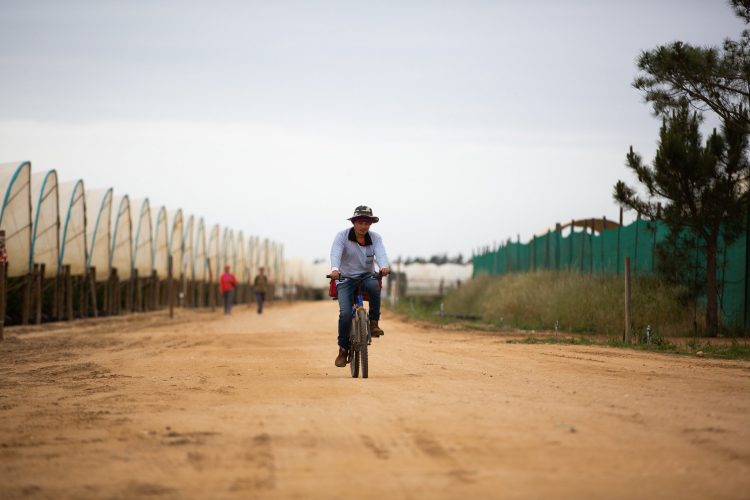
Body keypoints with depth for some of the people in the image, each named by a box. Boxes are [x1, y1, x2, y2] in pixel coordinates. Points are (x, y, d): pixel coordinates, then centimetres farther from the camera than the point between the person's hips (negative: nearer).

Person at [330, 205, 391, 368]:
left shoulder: (375, 238, -1)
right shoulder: (342, 236, -7)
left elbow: (380, 253, -20)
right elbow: (335, 253, -25)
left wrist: (384, 266, -44)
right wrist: (335, 269, -47)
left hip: (367, 277, 2)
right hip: (345, 280, -2)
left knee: (374, 285, -35)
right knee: (345, 313, -20)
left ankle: (374, 323, -19)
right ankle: (343, 350, -2)